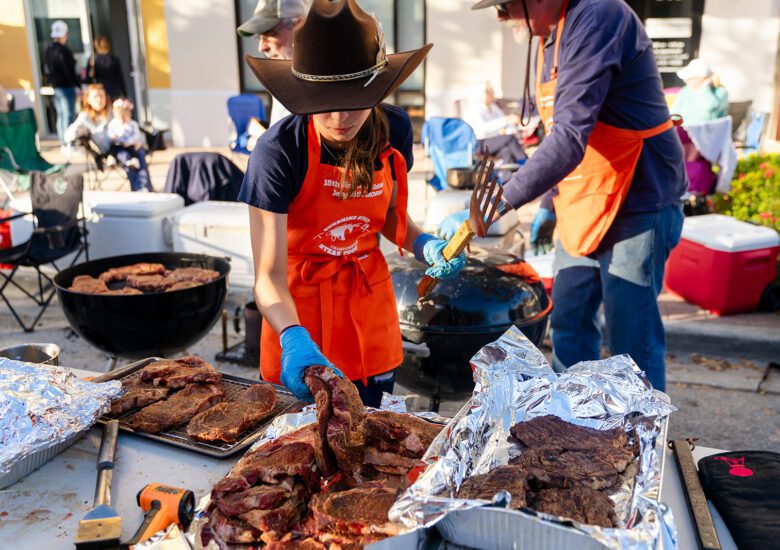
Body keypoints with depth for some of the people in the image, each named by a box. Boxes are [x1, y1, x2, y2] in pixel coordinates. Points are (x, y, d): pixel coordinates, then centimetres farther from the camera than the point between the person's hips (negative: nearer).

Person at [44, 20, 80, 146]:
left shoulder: (48, 50, 10)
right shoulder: (63, 50, -17)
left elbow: (46, 70, 15)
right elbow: (69, 70, -19)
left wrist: (52, 81, 21)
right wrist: (77, 85, -15)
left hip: (55, 86, 9)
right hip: (66, 86, -9)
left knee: (61, 114, 16)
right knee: (69, 115, -5)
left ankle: (62, 138, 23)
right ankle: (68, 140, -6)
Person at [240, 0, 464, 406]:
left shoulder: (394, 130, -12)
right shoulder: (278, 151, -26)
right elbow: (268, 276, -28)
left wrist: (423, 245, -13)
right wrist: (294, 339, -45)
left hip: (369, 298, 4)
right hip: (299, 304, -3)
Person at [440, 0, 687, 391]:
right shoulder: (549, 36, 8)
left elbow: (569, 139, -30)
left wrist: (498, 202, -32)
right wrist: (550, 204, 18)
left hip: (635, 204, -9)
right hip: (580, 208, 9)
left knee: (631, 341, 0)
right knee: (569, 327, 15)